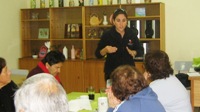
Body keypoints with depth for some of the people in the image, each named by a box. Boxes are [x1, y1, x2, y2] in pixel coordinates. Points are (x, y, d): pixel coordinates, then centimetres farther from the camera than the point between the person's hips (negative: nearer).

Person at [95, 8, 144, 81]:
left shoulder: (132, 34, 1)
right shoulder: (107, 35, -6)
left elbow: (141, 51, 8)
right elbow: (98, 54, -3)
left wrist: (133, 52, -12)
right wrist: (105, 50, -23)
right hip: (112, 72, -2)